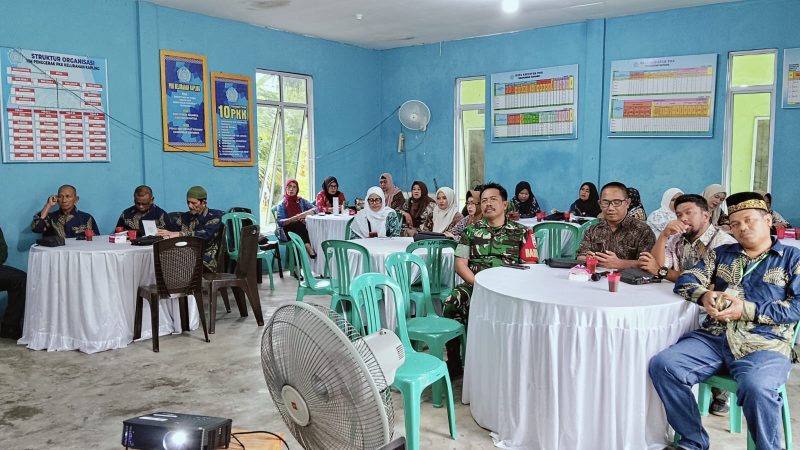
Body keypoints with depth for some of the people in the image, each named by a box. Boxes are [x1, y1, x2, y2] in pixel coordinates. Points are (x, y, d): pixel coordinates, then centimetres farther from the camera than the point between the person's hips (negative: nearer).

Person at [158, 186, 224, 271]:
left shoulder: (214, 215, 2)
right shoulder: (185, 216, 19)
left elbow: (206, 235, -14)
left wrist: (179, 234, -20)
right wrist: (164, 233, -13)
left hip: (206, 261, -4)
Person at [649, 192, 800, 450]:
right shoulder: (721, 254, 22)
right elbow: (686, 280, 13)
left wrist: (747, 310, -14)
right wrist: (704, 295, -10)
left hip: (765, 344, -4)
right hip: (714, 338, 4)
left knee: (756, 388, -36)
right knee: (662, 365, -20)